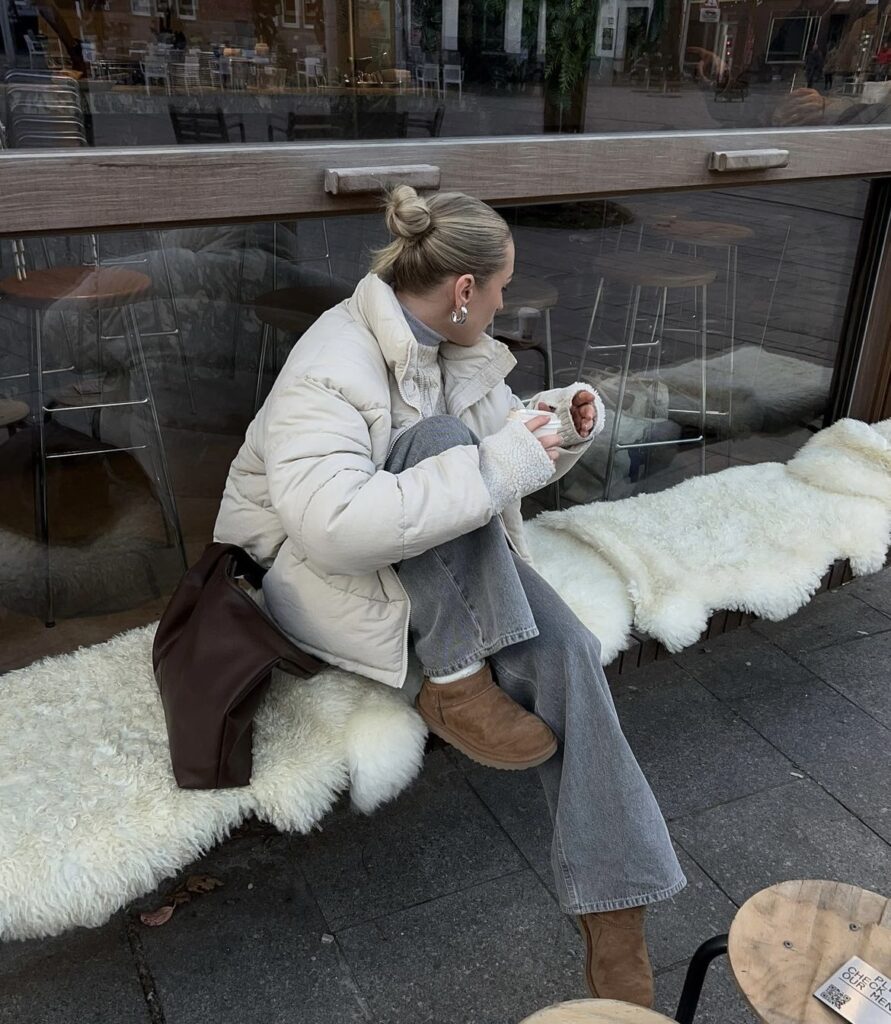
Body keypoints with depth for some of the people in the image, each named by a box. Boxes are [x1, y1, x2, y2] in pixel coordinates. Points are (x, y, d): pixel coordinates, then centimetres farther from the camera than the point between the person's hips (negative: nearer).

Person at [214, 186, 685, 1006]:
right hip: (316, 569, -6)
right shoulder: (331, 369, -24)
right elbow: (334, 525, -39)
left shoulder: (459, 348, 1)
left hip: (445, 562, 6)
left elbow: (505, 440, 16)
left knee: (562, 648, -21)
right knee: (440, 436, -30)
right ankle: (456, 685, -23)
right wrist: (495, 465, -38)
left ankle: (617, 922, -14)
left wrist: (561, 425, -7)